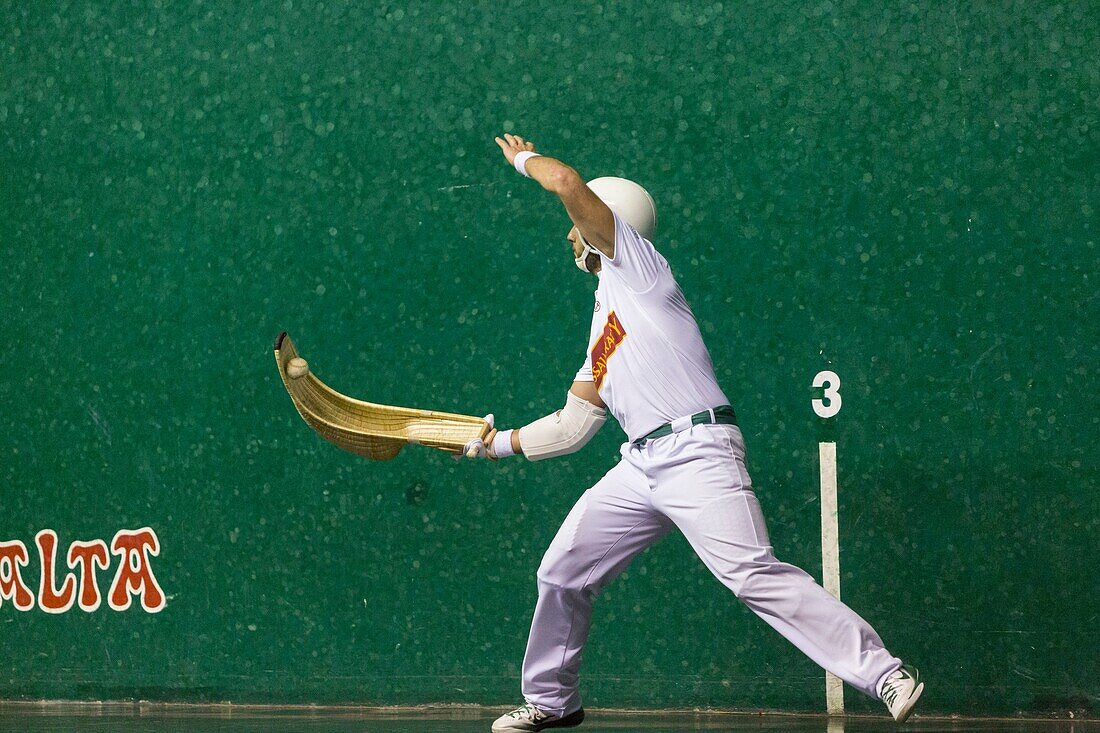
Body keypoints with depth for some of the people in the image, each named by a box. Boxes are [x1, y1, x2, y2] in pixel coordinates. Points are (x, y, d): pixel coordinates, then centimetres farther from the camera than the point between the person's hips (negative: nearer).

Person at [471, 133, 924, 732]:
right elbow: (572, 425, 29)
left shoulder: (634, 262, 4)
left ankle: (884, 674, -22)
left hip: (697, 451, -9)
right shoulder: (603, 323, 27)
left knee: (756, 576, -21)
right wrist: (498, 443, 29)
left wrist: (523, 156, 12)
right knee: (561, 573, 9)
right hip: (640, 467, 9)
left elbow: (567, 183, -7)